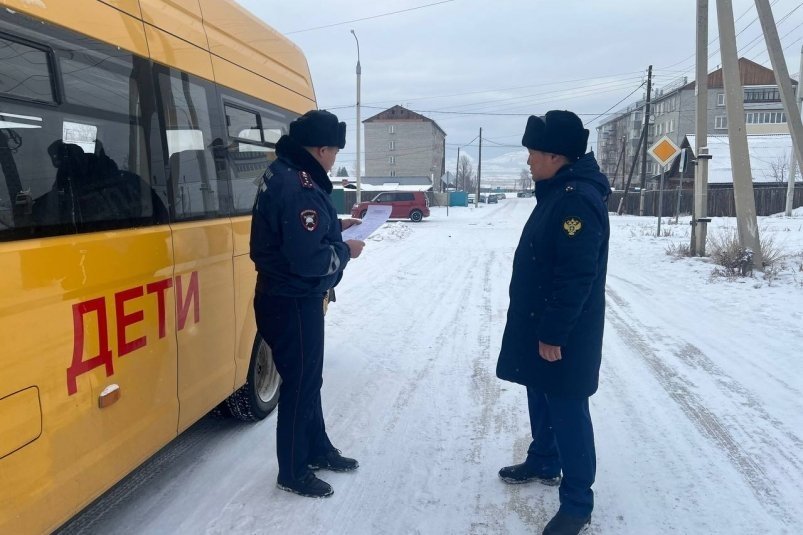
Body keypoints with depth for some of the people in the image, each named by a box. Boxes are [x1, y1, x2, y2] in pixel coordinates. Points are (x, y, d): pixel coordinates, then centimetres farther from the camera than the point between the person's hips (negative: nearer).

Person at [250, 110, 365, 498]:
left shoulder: (283, 174, 8)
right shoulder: (300, 187, -25)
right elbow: (308, 259, -30)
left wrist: (336, 225, 8)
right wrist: (345, 251, -13)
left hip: (288, 297, 10)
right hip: (293, 303, -10)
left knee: (307, 377, 21)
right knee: (301, 382, 4)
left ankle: (317, 449, 39)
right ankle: (293, 472, 21)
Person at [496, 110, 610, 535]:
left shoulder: (578, 198, -23)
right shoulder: (557, 192, 11)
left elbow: (576, 276, -27)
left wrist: (553, 333, -22)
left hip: (564, 335, -10)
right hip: (539, 326, 10)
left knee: (567, 411, 0)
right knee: (540, 398, 22)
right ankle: (543, 462, 41)